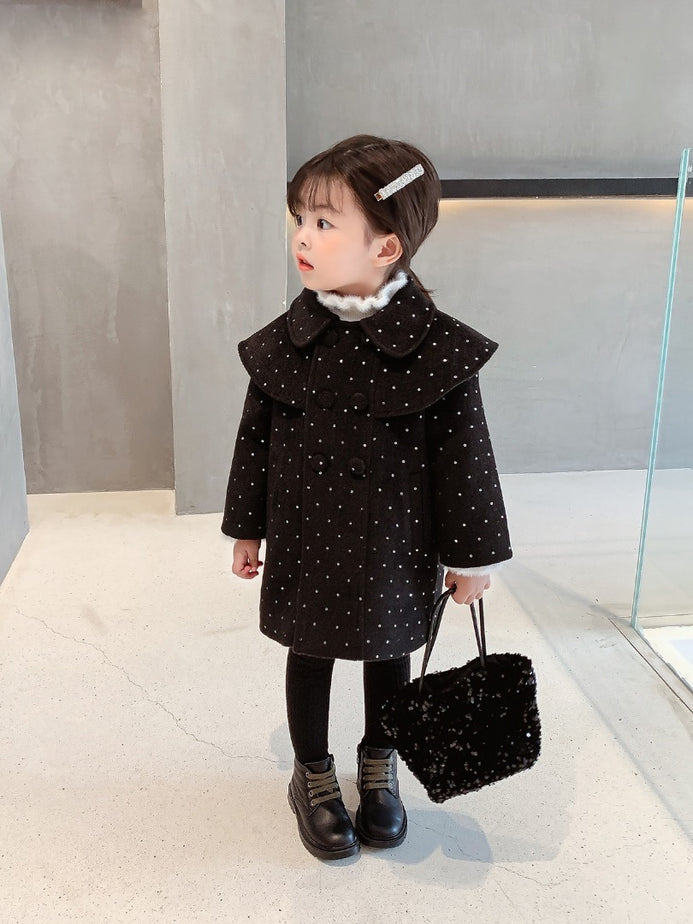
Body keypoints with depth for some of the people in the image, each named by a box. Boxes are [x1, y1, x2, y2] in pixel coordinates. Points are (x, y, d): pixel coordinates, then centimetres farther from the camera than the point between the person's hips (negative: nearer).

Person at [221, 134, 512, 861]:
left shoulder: (437, 349, -18)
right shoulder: (282, 343, -9)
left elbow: (463, 456, -10)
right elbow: (256, 439, 2)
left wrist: (471, 554, -5)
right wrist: (247, 529, 8)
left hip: (395, 547, -1)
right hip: (306, 542, 2)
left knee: (388, 654, 19)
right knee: (309, 653, 17)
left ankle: (378, 768, 46)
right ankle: (313, 775, 42)